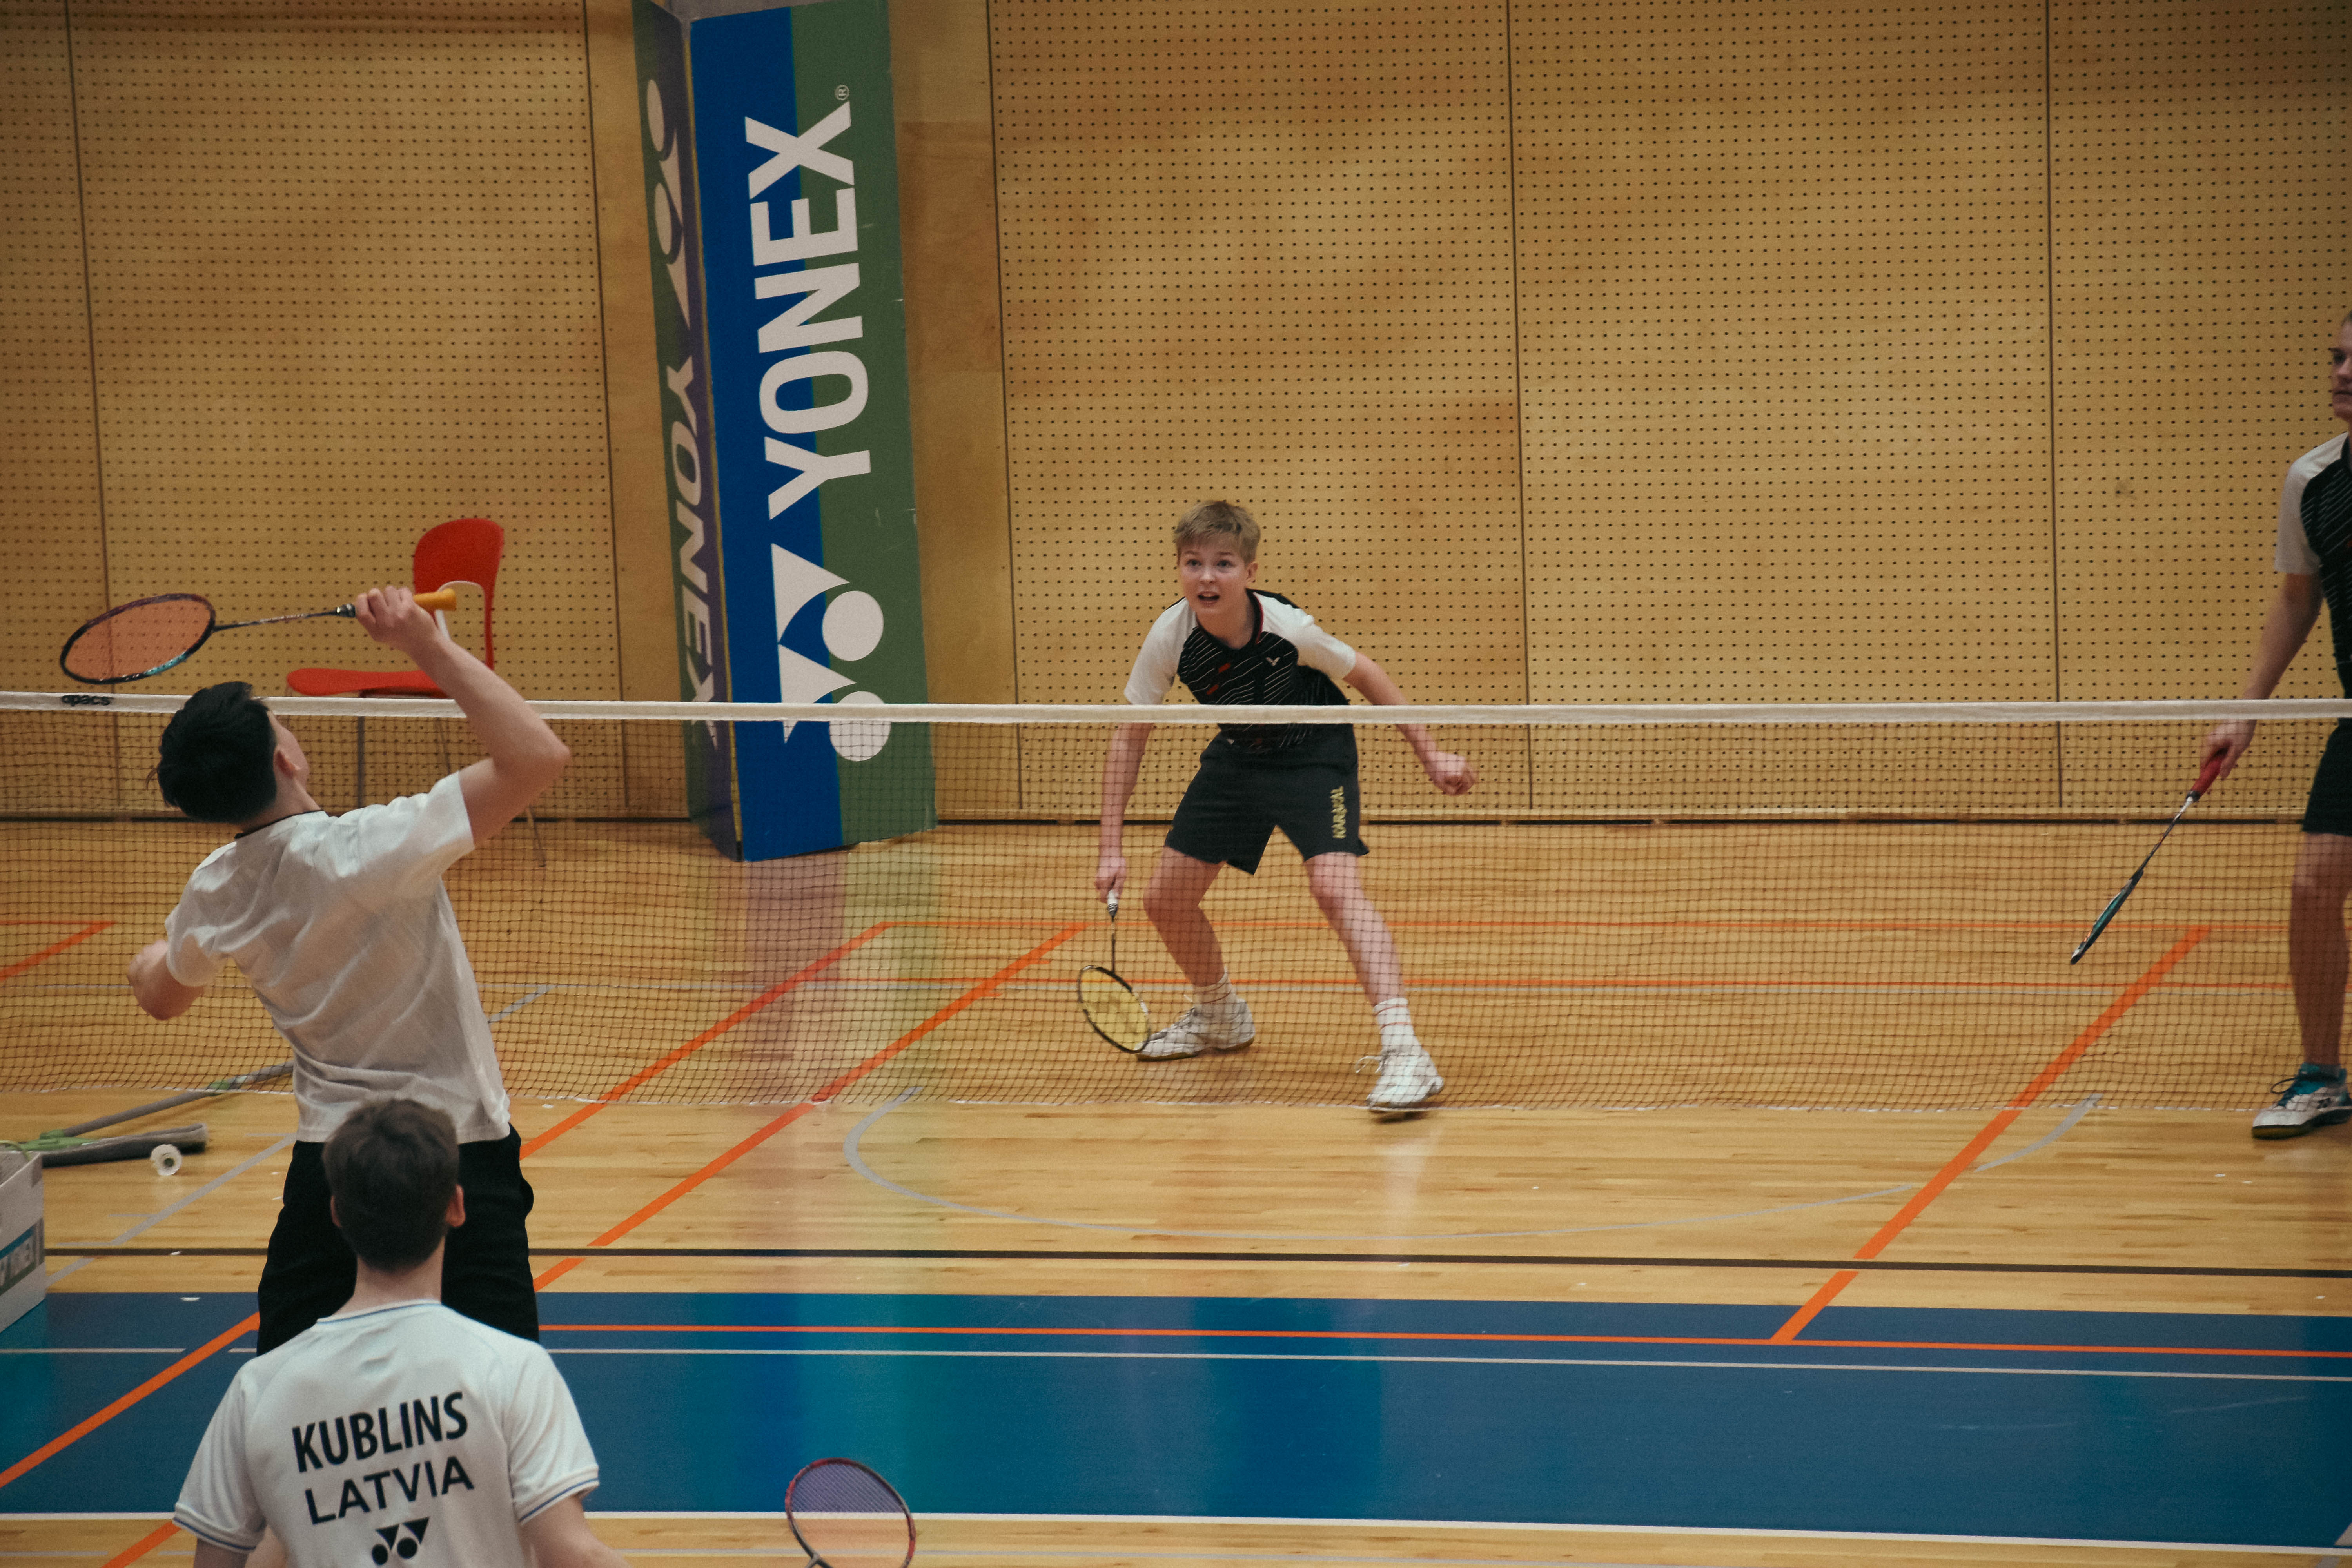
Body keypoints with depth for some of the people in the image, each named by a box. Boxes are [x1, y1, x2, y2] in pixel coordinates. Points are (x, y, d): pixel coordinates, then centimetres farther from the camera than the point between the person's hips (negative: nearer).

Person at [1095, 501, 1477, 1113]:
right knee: (1165, 900, 6)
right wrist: (1112, 848, -15)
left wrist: (1430, 755, -8)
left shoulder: (1287, 628, -30)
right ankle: (1220, 1015, 36)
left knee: (1335, 884, -27)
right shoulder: (1171, 637, -22)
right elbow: (1129, 741, -11)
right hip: (1237, 757, 5)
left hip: (1313, 755, -5)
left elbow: (1367, 676, -11)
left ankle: (1404, 1051, -33)